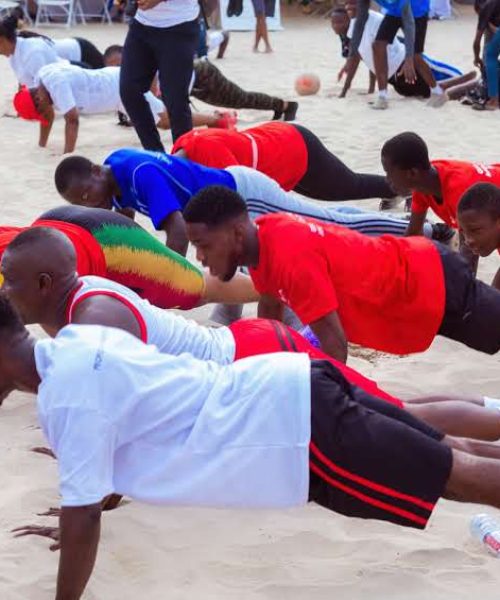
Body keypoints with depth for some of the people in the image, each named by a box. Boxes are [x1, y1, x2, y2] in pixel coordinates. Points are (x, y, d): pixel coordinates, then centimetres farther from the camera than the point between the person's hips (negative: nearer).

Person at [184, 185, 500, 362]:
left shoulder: (292, 256, -36)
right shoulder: (261, 237, -7)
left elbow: (334, 343, -35)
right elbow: (270, 310, 9)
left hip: (434, 285, -8)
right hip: (416, 267, 8)